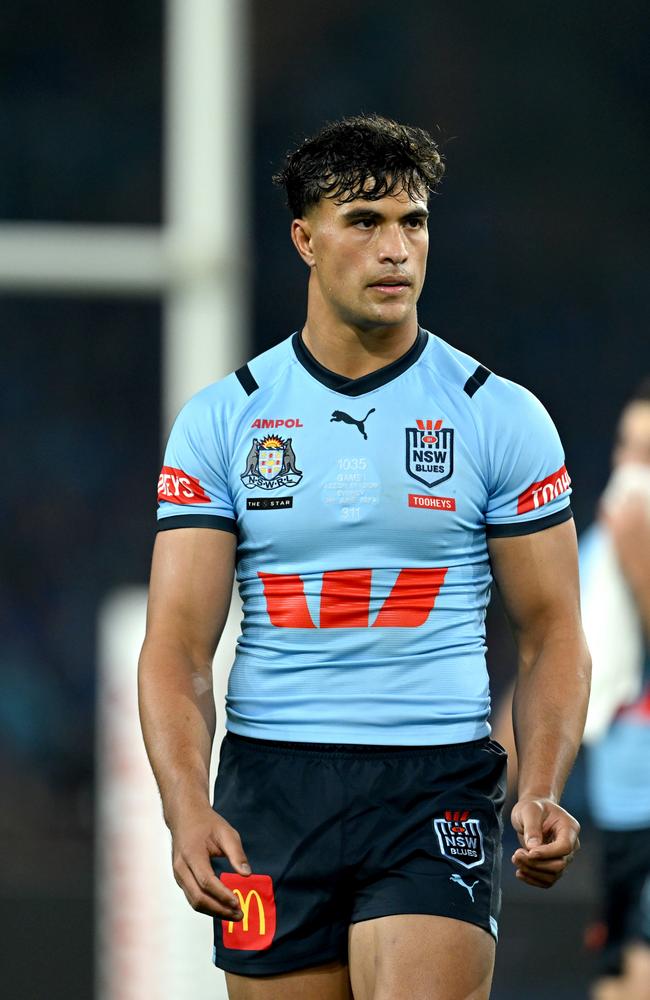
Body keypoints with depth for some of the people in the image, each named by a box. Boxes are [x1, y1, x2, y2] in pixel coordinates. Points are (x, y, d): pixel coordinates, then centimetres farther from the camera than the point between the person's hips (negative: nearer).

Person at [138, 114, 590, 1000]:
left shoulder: (502, 417, 4)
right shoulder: (220, 419, 5)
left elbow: (552, 634, 6)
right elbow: (177, 644, 1)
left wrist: (541, 792, -11)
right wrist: (187, 810, -16)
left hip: (438, 792, -1)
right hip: (270, 787, 2)